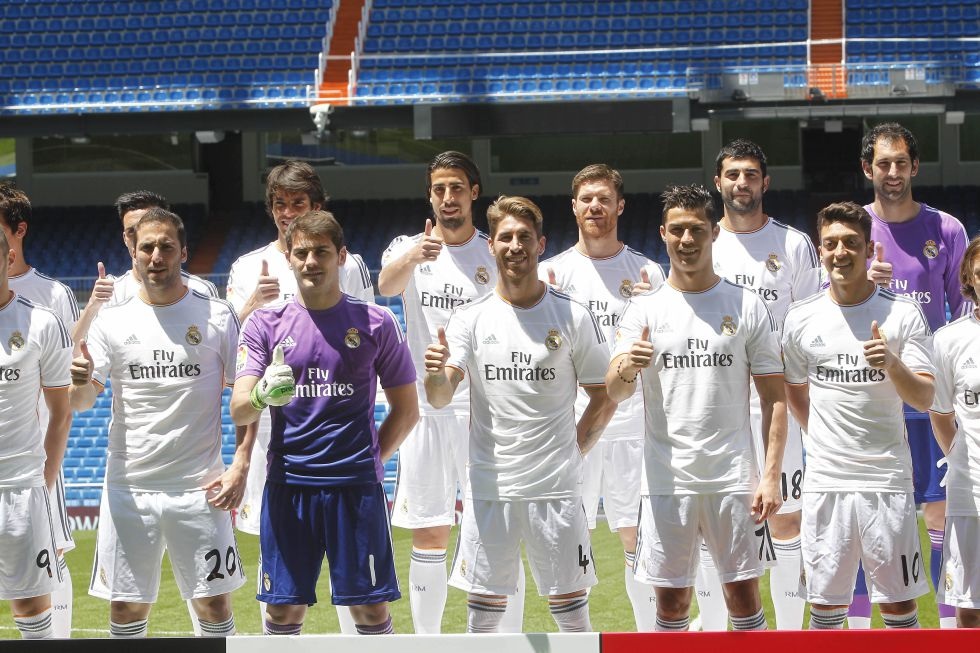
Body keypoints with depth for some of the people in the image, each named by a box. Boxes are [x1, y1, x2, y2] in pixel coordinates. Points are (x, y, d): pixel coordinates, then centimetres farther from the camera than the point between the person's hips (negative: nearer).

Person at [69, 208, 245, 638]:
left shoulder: (216, 317, 1)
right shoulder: (112, 321, 3)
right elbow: (80, 404, -3)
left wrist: (240, 470, -6)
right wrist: (79, 382, -27)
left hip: (200, 489, -1)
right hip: (129, 487, 1)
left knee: (214, 605, 2)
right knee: (126, 608, 4)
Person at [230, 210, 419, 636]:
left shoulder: (375, 323, 5)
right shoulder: (265, 323, 6)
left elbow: (406, 409, 12)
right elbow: (238, 411, -2)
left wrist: (371, 458, 1)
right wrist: (262, 396, -24)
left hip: (357, 486, -1)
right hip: (288, 485, 1)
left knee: (371, 610, 0)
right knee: (282, 610, 1)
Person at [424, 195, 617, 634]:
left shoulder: (574, 317, 2)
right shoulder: (471, 318, 2)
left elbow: (604, 396, 9)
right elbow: (440, 398, -9)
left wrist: (572, 450, -2)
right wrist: (436, 373, -30)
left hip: (556, 489, -1)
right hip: (488, 487, 1)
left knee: (571, 609, 3)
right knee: (483, 612, 4)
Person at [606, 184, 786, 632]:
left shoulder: (747, 306, 4)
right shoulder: (644, 309, 4)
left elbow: (774, 397, 4)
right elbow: (614, 392, -5)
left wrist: (771, 475, -5)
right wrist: (626, 369, -29)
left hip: (734, 477, 0)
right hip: (666, 478, 0)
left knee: (744, 594, 4)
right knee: (672, 599, 5)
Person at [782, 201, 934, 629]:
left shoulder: (902, 314, -1)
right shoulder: (801, 318, 6)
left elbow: (924, 400, -7)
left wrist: (893, 363, -24)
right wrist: (824, 438, 12)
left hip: (887, 478, -2)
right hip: (825, 480, 2)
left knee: (900, 605, 1)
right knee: (826, 603, 5)